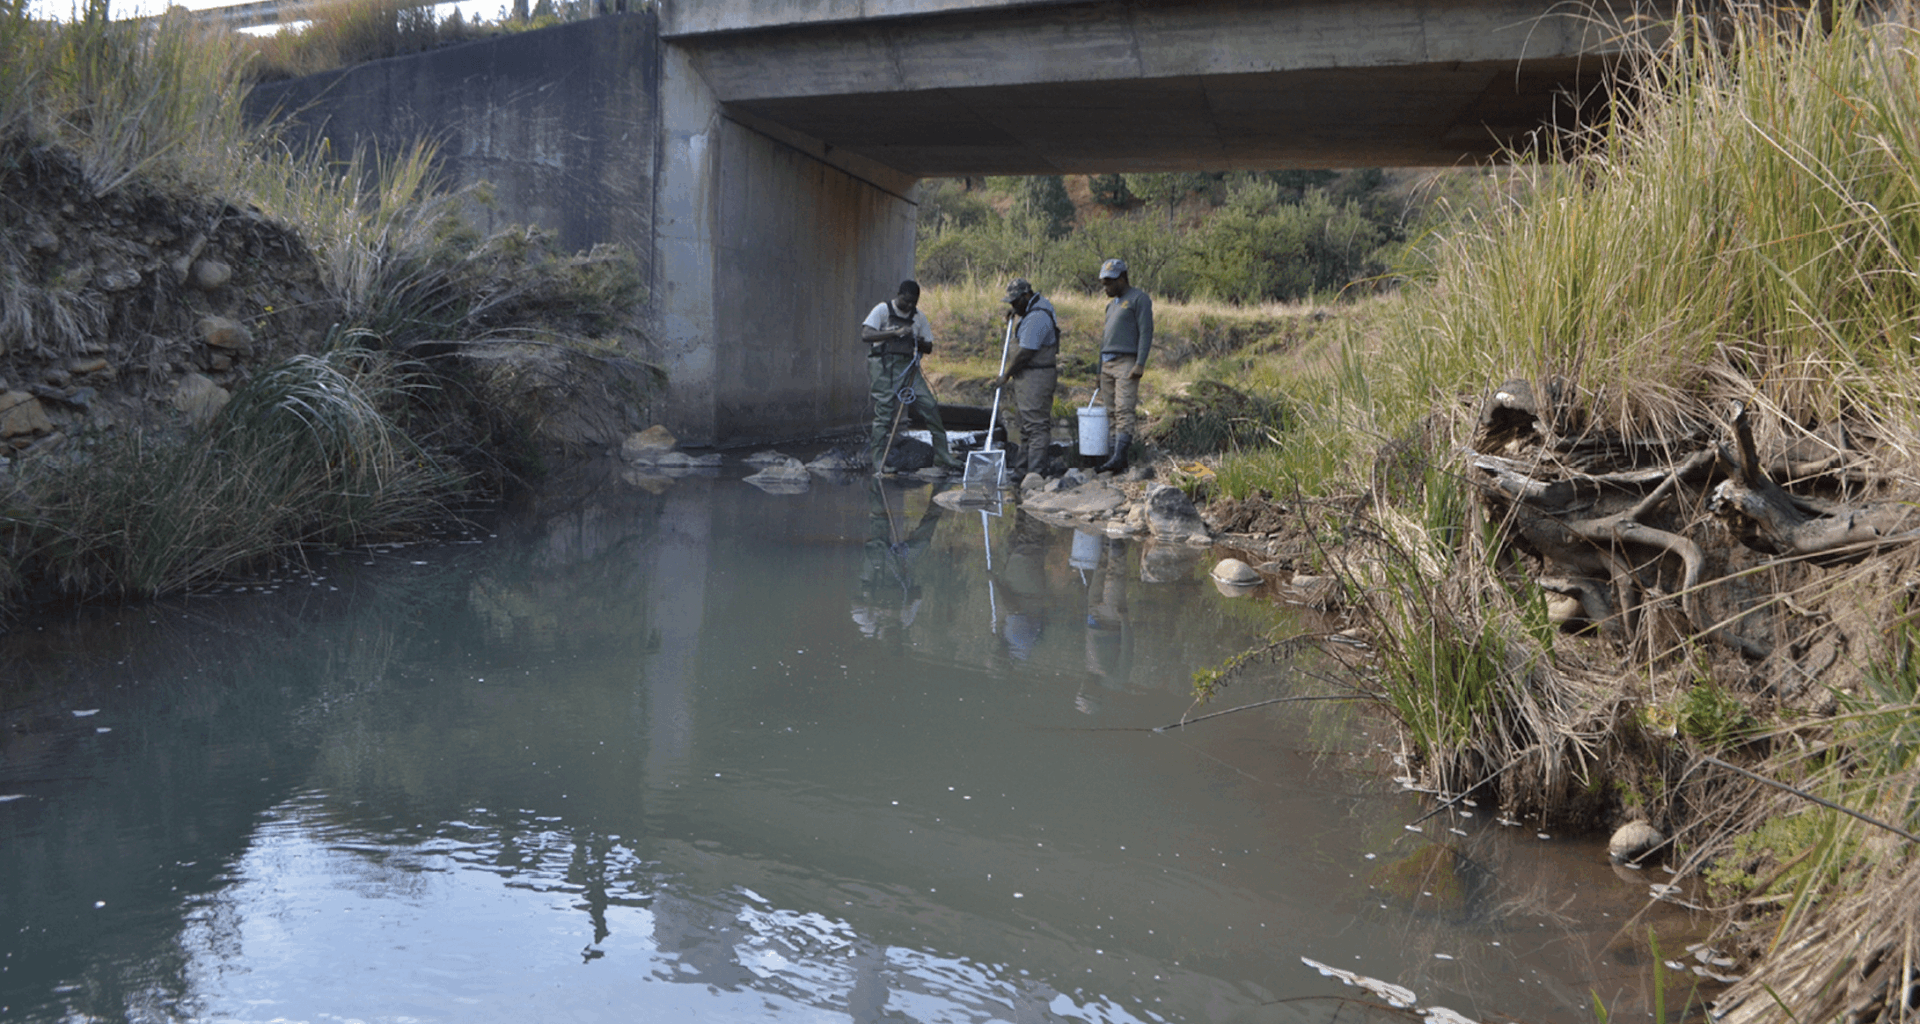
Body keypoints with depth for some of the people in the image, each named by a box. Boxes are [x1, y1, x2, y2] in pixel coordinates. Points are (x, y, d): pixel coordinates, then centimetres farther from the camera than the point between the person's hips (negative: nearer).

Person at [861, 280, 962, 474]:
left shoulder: (919, 316, 12)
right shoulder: (883, 310, -3)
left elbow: (929, 348, 16)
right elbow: (865, 335, -16)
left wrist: (919, 342, -8)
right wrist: (896, 333, -23)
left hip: (908, 366, 5)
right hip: (883, 366, -4)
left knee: (930, 406, -4)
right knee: (883, 413, -7)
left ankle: (943, 456, 2)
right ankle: (878, 463, -1)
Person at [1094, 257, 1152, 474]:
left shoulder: (1139, 299, -3)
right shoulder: (1112, 302, 23)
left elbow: (1146, 332, -10)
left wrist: (1140, 364, -18)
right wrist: (1100, 368, 20)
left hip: (1126, 362, -8)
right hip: (1107, 363, 9)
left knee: (1123, 411, -16)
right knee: (1110, 412, 5)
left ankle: (1118, 458, -25)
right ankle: (1111, 455, 5)